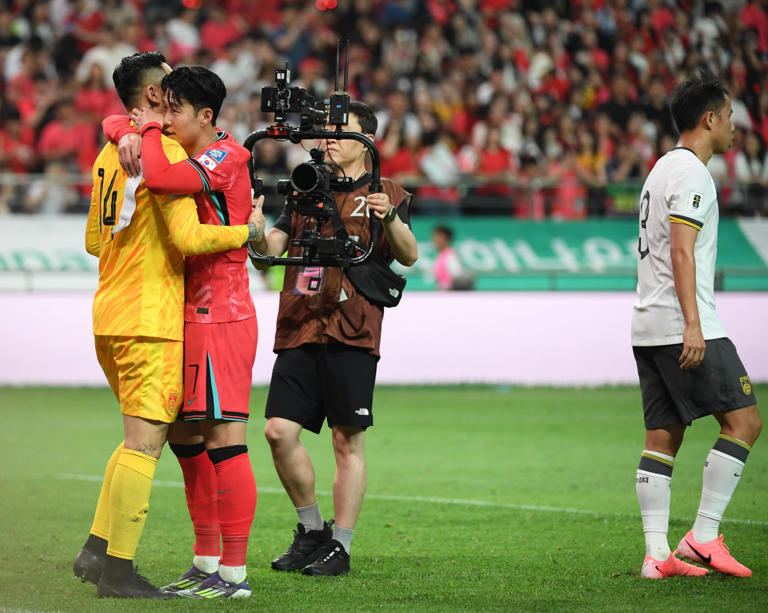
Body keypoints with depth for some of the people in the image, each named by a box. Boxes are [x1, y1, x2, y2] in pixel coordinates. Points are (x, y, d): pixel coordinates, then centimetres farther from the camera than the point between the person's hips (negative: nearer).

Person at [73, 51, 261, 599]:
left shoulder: (110, 153, 15)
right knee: (144, 441, -7)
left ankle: (97, 550, 13)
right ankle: (118, 569, -7)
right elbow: (188, 238, -19)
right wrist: (248, 232, -6)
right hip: (149, 318, -9)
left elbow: (95, 239, 21)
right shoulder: (166, 152, -13)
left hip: (110, 315, 9)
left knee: (147, 434, 17)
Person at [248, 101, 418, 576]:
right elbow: (269, 248, 14)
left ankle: (340, 546, 3)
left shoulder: (384, 194, 7)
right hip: (299, 331, 4)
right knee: (279, 430, -4)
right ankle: (311, 530, 13)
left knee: (348, 440, -3)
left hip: (352, 334, -4)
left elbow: (409, 256, -7)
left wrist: (391, 219, -26)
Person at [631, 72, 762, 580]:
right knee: (744, 420, -5)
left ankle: (657, 554, 1)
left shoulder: (664, 169, 21)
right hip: (682, 325, -10)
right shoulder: (691, 173, -10)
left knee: (662, 437, 5)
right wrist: (693, 324, -24)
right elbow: (681, 252, -19)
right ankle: (703, 536, -8)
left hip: (648, 328, 10)